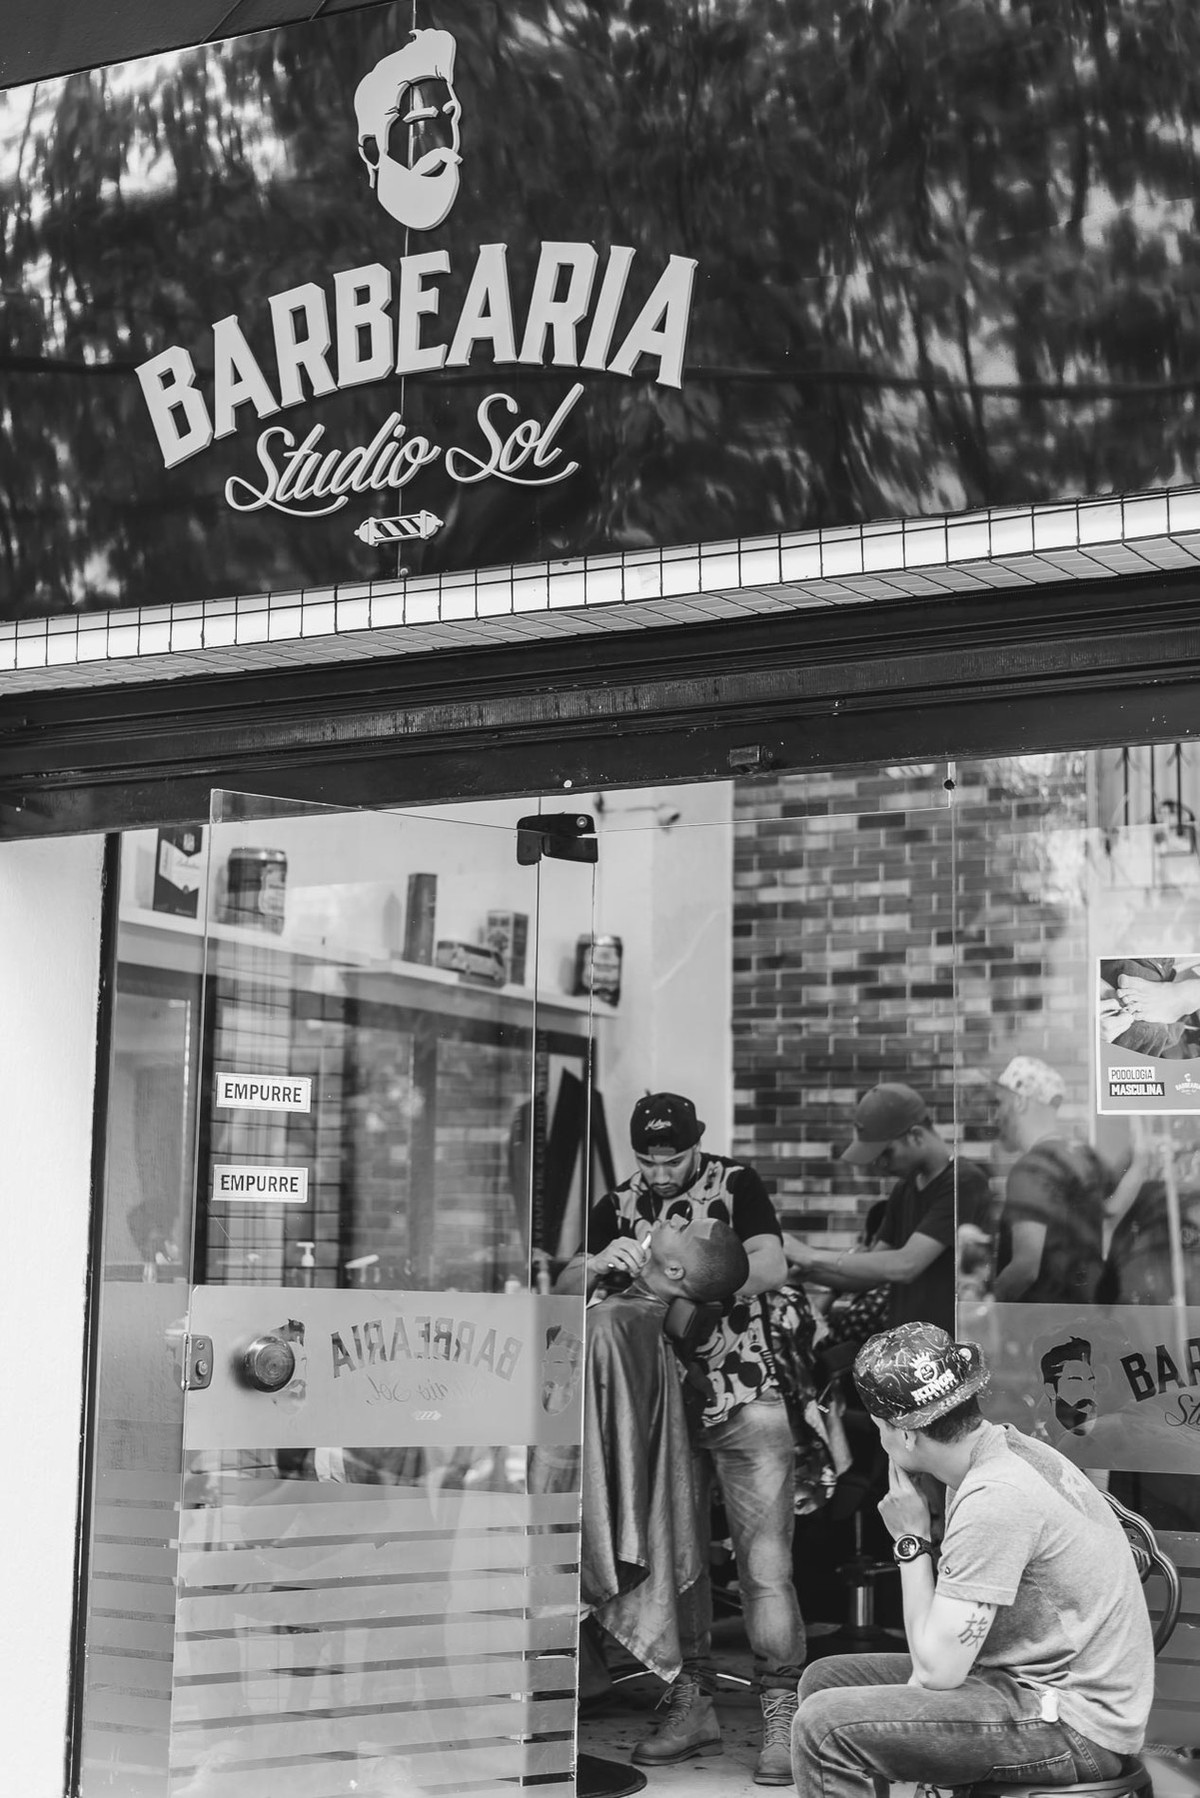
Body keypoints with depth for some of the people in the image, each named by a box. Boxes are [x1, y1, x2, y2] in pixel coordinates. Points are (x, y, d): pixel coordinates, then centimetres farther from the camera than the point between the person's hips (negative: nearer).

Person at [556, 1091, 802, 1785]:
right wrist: (599, 1263, -21)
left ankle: (782, 1713, -5)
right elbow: (566, 1289, 1)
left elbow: (772, 1265, -15)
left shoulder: (737, 1185, -2)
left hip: (746, 1402, -4)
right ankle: (694, 1706, 18)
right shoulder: (619, 1206, 8)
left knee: (765, 1563, -9)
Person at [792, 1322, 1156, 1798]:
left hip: (1074, 1725, -10)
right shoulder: (1009, 1448, 6)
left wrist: (911, 1542, -12)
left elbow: (936, 1670, -19)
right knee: (826, 1679, 14)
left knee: (824, 1726, -20)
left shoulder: (995, 1499, -24)